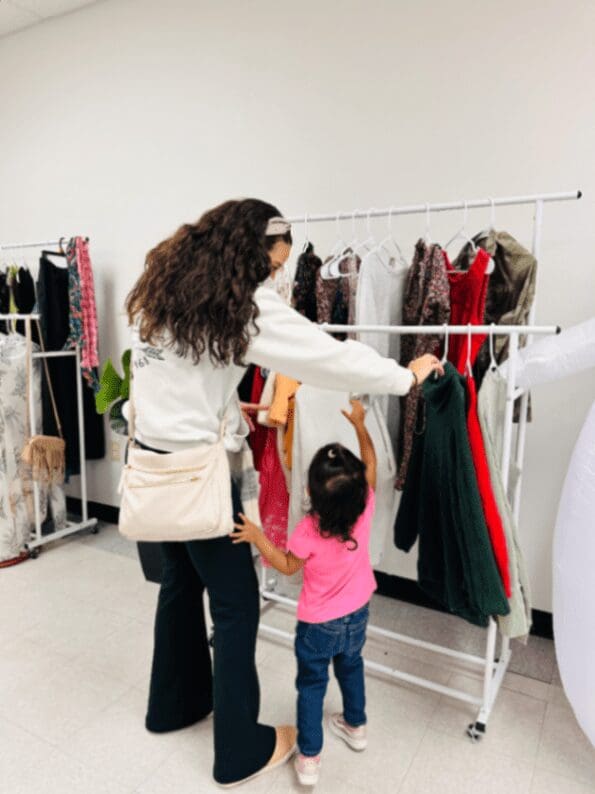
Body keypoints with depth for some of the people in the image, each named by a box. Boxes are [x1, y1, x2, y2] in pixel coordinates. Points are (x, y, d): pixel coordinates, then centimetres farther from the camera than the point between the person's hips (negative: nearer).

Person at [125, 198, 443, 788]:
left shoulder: (159, 288, 8)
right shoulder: (242, 303, -16)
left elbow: (181, 376, 10)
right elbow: (328, 356, -14)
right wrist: (407, 376, -3)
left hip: (152, 458, 8)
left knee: (181, 581, 23)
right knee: (236, 602, 7)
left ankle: (174, 703, 42)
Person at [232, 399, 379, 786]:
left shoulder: (309, 531, -33)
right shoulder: (365, 508, -25)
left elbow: (288, 566, -14)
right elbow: (371, 465, -7)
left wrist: (258, 537, -14)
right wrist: (360, 424, -1)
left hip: (318, 624, -4)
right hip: (357, 614, 4)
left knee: (312, 684, 17)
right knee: (351, 668, 30)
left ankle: (309, 759, 29)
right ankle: (356, 726, 50)